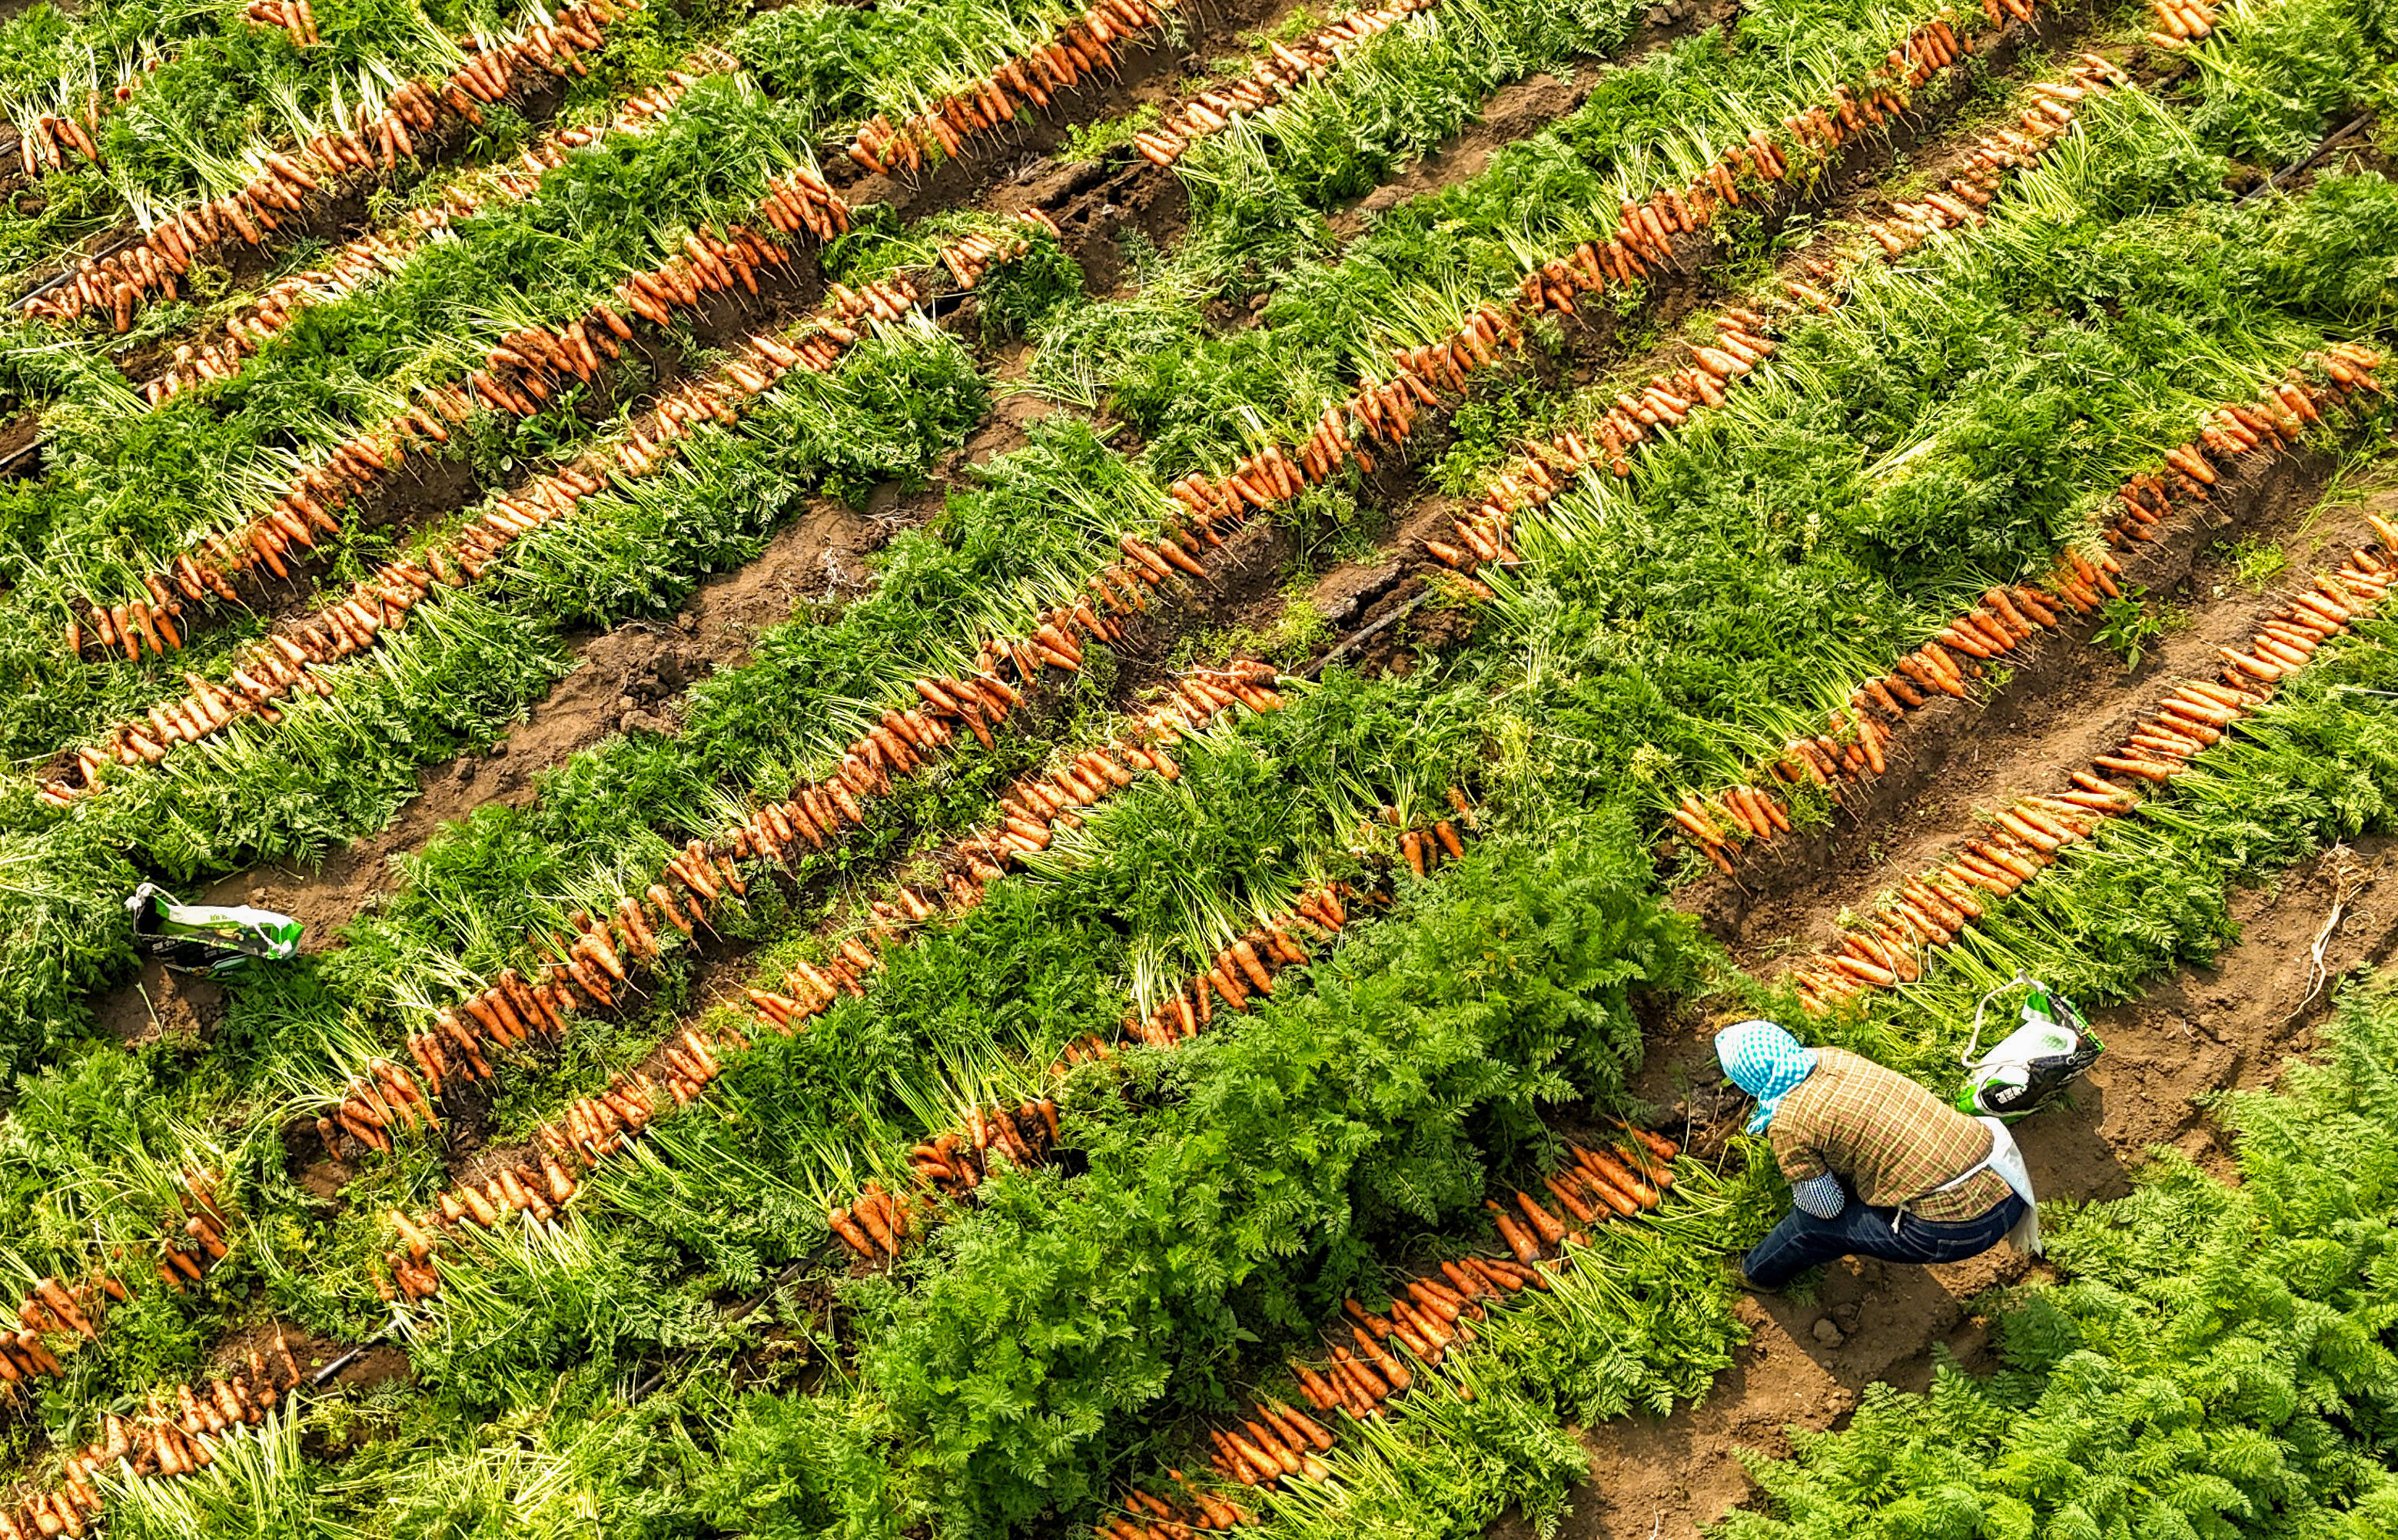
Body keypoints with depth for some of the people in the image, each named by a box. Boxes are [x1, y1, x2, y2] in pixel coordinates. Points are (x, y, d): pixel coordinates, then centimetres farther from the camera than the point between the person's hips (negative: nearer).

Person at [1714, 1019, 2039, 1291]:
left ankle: (1757, 1272, 39)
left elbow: (1826, 1207, 0)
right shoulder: (1829, 1057, 9)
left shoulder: (1787, 1124, -11)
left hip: (1957, 1226, -7)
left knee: (1811, 1225, 10)